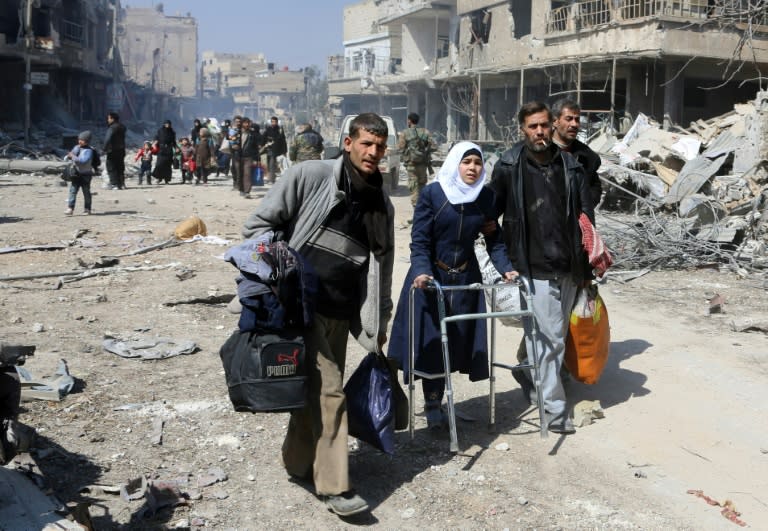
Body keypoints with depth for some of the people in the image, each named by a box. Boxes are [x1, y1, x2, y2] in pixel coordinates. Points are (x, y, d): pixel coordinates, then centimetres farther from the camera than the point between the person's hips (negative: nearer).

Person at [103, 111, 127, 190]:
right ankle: (121, 184, 15)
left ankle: (114, 184, -6)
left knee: (112, 168, -2)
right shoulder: (122, 127, 11)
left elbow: (107, 139, -20)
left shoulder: (112, 128, -16)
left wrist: (105, 149, -15)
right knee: (120, 168, 14)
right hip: (121, 150, 8)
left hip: (113, 151, -8)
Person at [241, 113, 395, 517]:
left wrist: (380, 322, 18)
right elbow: (259, 224, -2)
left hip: (342, 311, 6)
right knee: (328, 390, -8)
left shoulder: (381, 204, 12)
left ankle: (297, 461, 34)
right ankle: (334, 485, 1)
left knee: (314, 385, 15)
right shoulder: (309, 176, -4)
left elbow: (381, 267, 18)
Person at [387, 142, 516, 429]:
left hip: (465, 277, 3)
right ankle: (432, 403, 13)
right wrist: (422, 271, -27)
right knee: (431, 339, -1)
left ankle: (436, 401, 19)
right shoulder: (432, 193, -11)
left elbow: (494, 240, 4)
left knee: (458, 338, 5)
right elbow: (419, 240, -12)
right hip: (430, 277, -3)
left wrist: (506, 268, -12)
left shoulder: (486, 197, 0)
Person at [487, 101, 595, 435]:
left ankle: (529, 374, 39)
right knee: (549, 339, -3)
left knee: (556, 336, 15)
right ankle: (554, 409, 9)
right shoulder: (509, 167, -2)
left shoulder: (570, 166, 7)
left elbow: (586, 217, 11)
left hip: (568, 269, 4)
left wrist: (586, 266, 9)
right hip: (534, 269, -4)